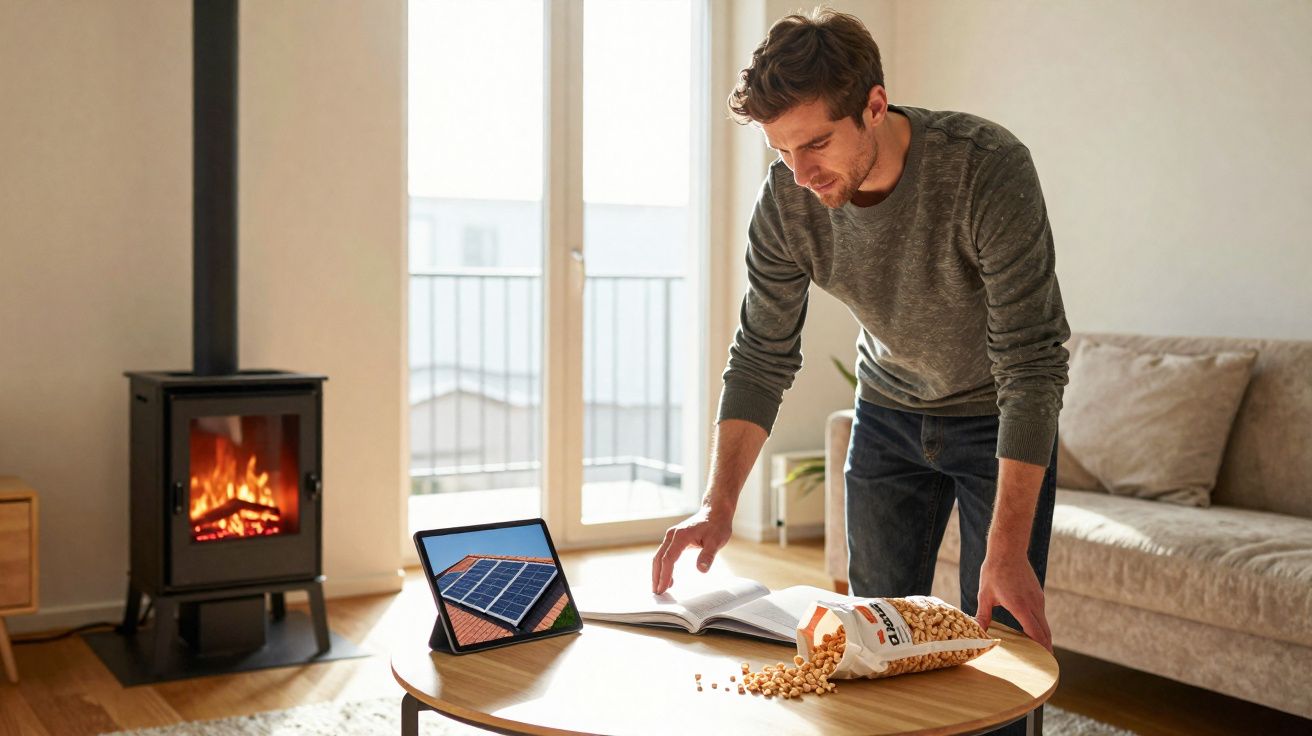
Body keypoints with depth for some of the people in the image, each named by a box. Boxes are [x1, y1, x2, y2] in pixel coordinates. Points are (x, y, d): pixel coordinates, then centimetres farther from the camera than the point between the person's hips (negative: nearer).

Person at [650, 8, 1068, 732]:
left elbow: (1031, 366, -32)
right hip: (889, 409, 4)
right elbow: (762, 359, -11)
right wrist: (718, 504, -21)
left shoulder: (987, 167, -32)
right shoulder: (786, 198, -19)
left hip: (998, 418, -3)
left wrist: (1008, 549, -36)